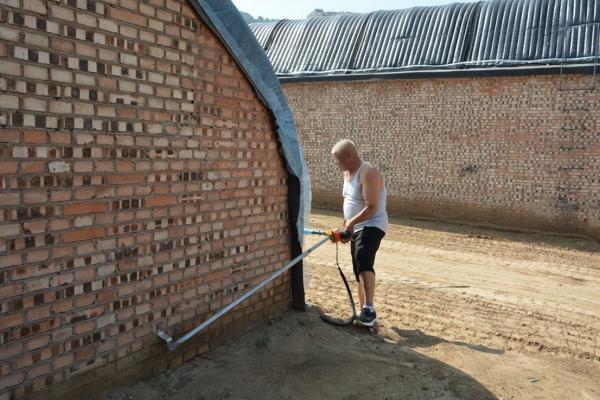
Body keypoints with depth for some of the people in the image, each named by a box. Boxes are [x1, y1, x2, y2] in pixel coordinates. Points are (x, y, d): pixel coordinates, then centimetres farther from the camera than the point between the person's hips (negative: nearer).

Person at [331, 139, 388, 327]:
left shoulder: (368, 173, -21)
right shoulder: (347, 173, 10)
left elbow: (370, 208, -27)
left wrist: (351, 222, -17)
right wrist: (346, 224, 16)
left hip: (372, 226, -10)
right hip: (357, 228, 10)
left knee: (363, 261, -32)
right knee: (359, 270, 13)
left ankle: (369, 309, -36)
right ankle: (365, 312, 24)